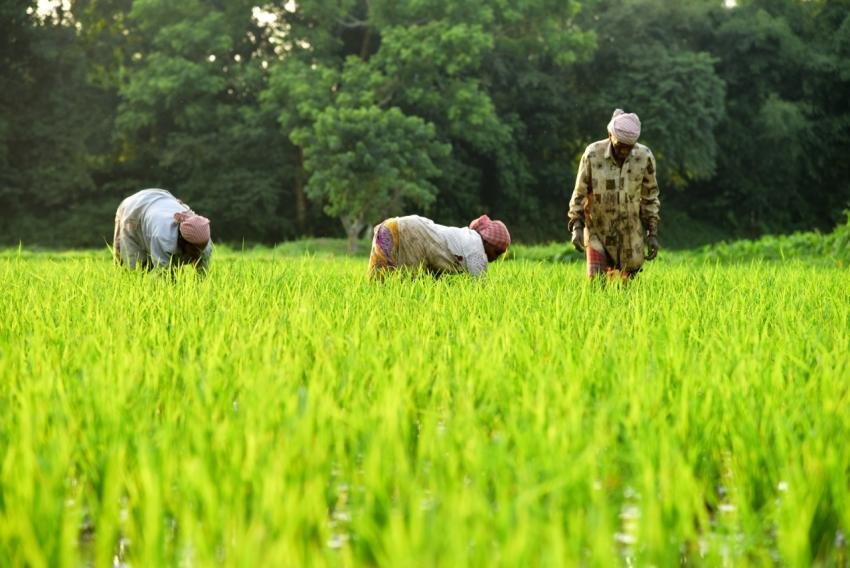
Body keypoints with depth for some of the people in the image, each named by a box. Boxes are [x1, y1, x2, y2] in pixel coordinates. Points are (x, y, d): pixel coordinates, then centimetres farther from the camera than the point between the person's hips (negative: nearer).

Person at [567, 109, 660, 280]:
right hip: (597, 230, -1)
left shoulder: (644, 157, -10)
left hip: (630, 232, 1)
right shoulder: (593, 154, -13)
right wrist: (576, 226, -14)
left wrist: (653, 233, 2)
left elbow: (650, 196, 3)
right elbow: (579, 193, -4)